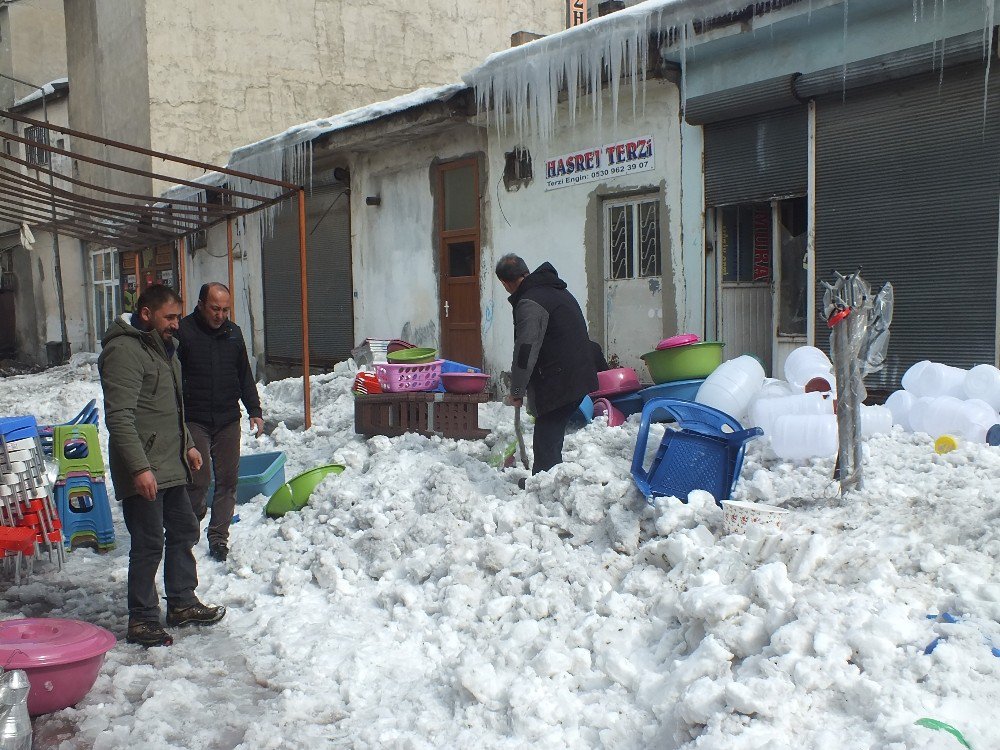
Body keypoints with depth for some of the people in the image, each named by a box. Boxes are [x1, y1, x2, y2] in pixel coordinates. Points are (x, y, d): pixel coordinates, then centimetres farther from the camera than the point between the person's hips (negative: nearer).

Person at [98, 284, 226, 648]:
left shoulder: (161, 347, 16)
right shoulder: (123, 351, -17)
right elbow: (119, 417, -23)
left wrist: (187, 444, 25)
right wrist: (140, 468, -27)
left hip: (170, 465, 10)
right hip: (143, 471, -10)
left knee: (184, 530, 17)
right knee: (149, 544, -5)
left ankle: (182, 603, 30)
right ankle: (142, 621, 7)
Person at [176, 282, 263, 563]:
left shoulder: (233, 333, 11)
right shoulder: (183, 332, -5)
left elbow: (245, 376, 19)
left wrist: (254, 410, 13)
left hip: (228, 421, 5)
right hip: (194, 421, -4)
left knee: (228, 480, 4)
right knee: (199, 480, -9)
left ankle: (218, 537, 13)